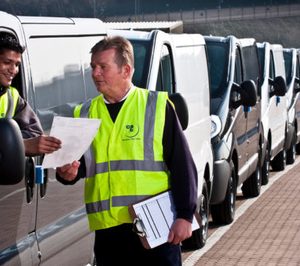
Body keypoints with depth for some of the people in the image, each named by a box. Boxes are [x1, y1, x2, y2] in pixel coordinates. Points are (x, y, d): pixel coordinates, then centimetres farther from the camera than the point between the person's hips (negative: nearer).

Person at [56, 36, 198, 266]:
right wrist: (67, 174, -8)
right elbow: (77, 165, 16)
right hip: (107, 230, 4)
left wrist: (185, 215, -8)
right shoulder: (85, 113, 11)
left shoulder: (157, 106, -1)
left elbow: (182, 166, -2)